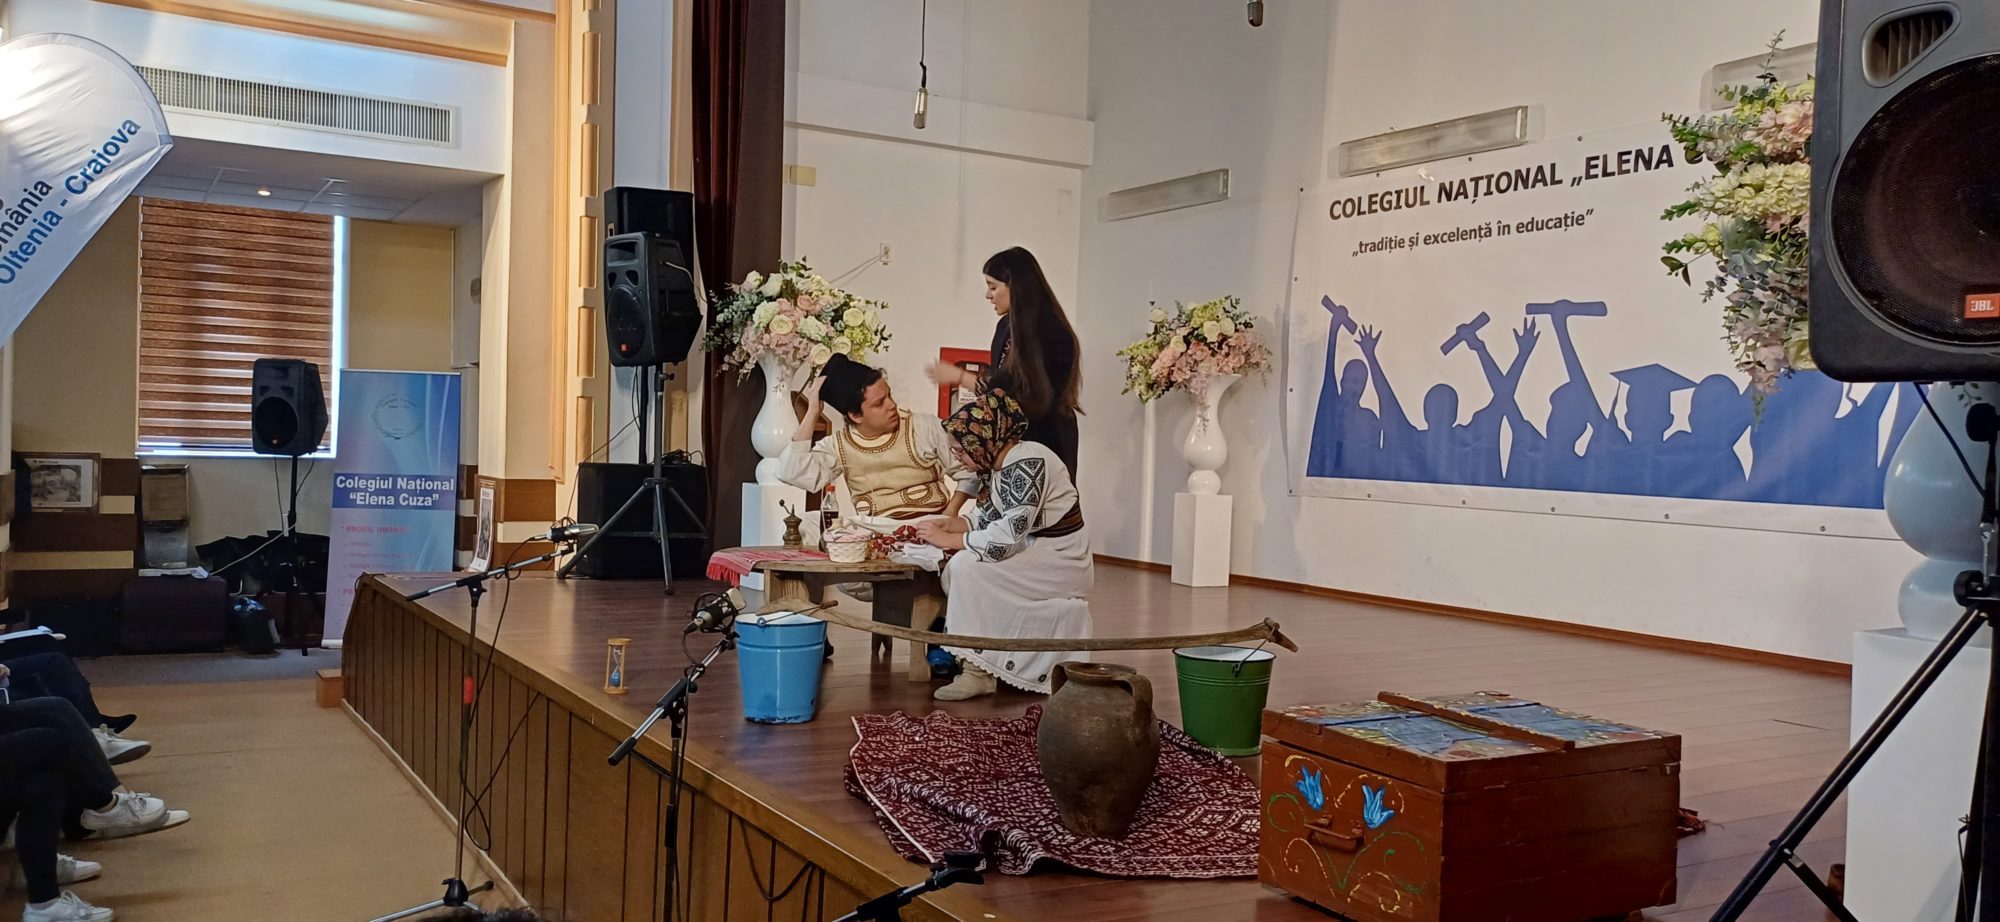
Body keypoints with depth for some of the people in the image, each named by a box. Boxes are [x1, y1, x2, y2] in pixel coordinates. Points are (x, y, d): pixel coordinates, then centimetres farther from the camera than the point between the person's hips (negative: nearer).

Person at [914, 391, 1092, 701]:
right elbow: (988, 522, 12)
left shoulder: (1026, 463, -23)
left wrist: (947, 539, -20)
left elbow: (1004, 538, -29)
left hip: (1060, 563, -9)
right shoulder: (996, 466, 6)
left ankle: (979, 672, -12)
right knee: (956, 568, -3)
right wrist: (949, 525, -4)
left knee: (965, 568, -20)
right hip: (1033, 556, 9)